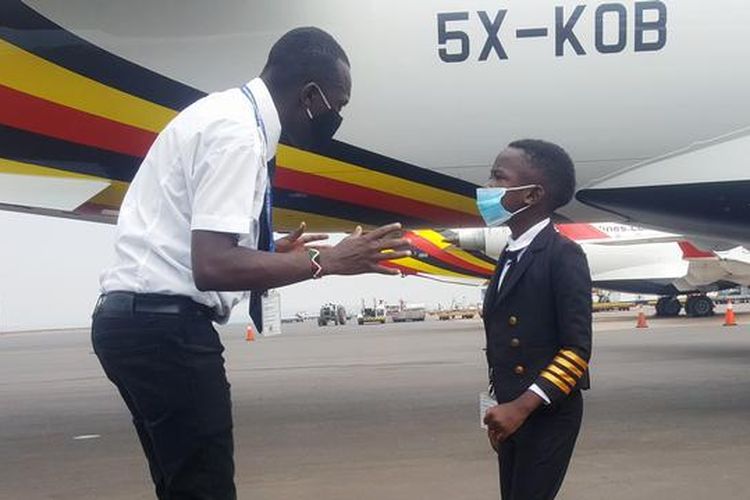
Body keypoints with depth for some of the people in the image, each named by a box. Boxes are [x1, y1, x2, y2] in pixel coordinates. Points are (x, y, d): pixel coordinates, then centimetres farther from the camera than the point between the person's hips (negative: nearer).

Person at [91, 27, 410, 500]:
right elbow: (211, 265, -26)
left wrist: (272, 253, 21)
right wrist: (324, 260, -20)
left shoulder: (227, 113, 14)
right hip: (165, 325, -10)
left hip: (142, 317, 10)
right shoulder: (238, 132, -17)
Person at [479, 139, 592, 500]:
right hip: (512, 413, 8)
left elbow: (577, 349, -18)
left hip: (547, 416, -8)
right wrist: (501, 409, 17)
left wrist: (523, 407, -24)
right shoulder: (509, 256, 13)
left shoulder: (564, 255, -13)